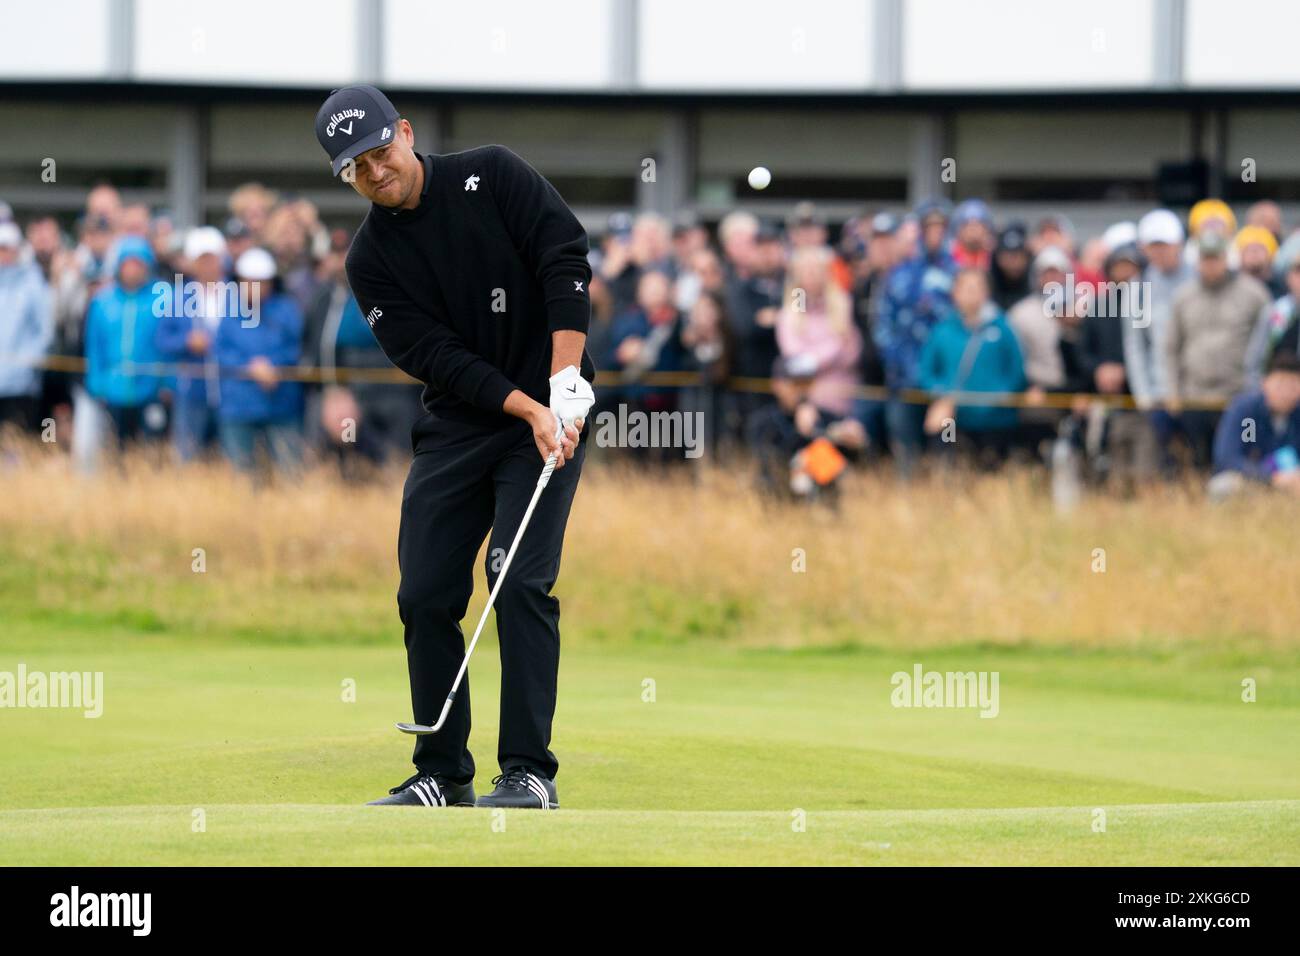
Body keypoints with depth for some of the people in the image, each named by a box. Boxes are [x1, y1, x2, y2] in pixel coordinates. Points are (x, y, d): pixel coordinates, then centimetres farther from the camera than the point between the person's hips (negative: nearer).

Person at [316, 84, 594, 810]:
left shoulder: (492, 176, -5)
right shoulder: (372, 259, 1)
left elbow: (566, 259, -12)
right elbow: (432, 356, -8)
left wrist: (565, 382, -21)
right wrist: (526, 410, -20)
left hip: (553, 404, -4)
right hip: (458, 423, 4)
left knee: (521, 579, -15)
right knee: (425, 595, -1)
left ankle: (530, 772, -13)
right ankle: (443, 776, 11)